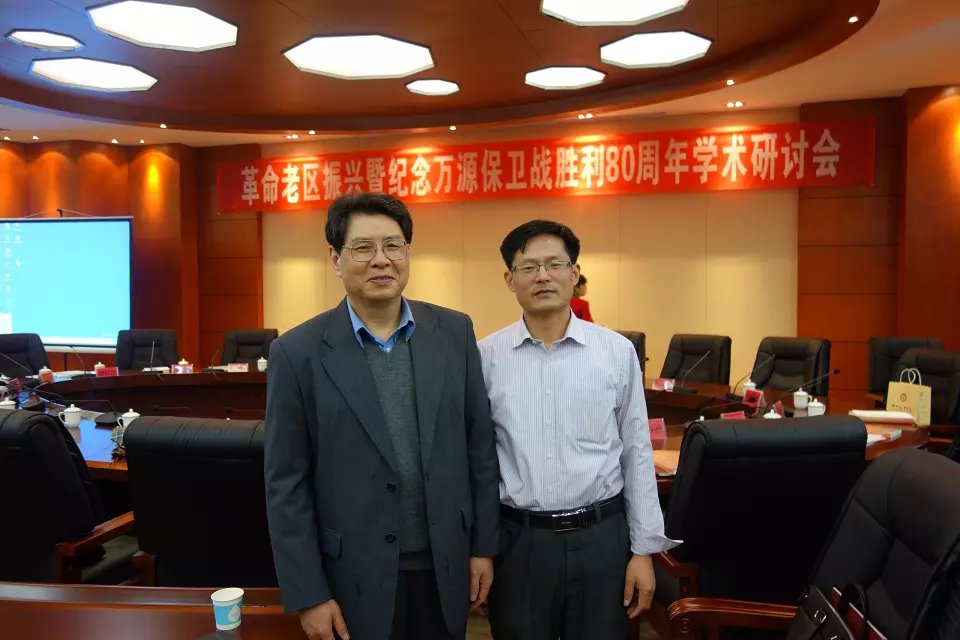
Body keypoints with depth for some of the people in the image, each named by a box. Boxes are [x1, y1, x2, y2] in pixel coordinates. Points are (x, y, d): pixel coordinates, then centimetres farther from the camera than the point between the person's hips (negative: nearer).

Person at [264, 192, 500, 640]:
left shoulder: (454, 333, -2)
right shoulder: (298, 353, -10)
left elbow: (479, 444, 3)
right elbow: (286, 485, -7)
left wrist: (483, 545, 3)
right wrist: (308, 595, -7)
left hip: (445, 566, 3)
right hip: (355, 576, -2)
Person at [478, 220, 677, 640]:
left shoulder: (617, 352, -3)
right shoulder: (487, 356, -3)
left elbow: (637, 454, 2)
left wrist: (644, 547, 3)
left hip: (600, 536, 0)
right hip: (517, 539, 0)